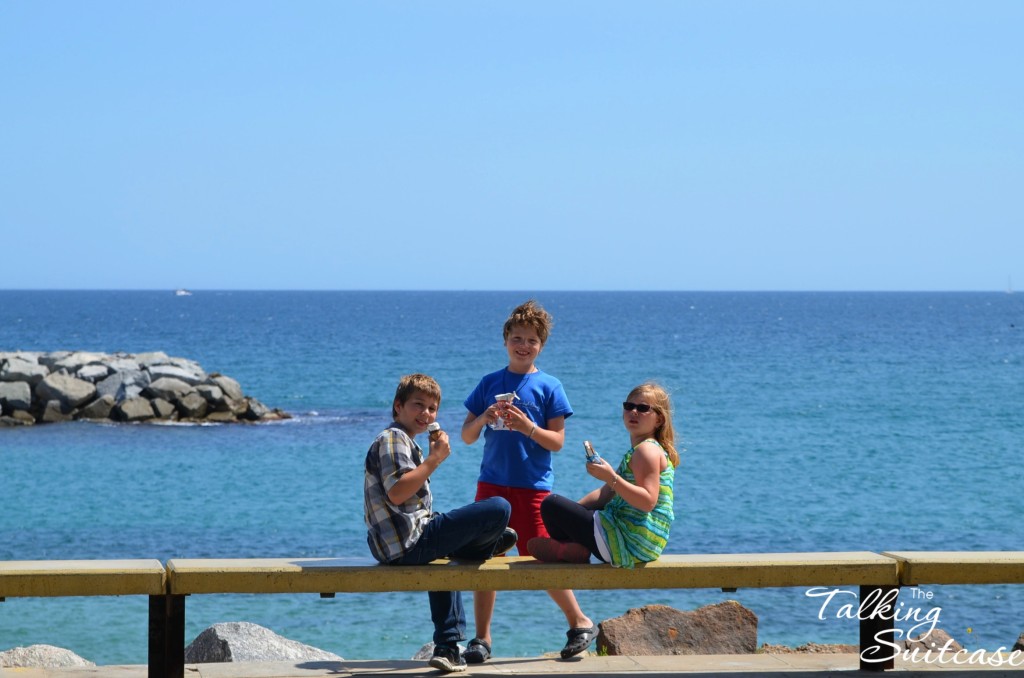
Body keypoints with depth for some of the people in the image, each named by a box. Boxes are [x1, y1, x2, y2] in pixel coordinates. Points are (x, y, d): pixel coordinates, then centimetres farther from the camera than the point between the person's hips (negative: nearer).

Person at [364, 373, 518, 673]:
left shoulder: (404, 442, 23)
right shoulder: (393, 438, -9)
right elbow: (397, 492, -24)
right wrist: (434, 460, -21)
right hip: (410, 543, -11)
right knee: (499, 509, -16)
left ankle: (447, 647, 36)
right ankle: (492, 543, 21)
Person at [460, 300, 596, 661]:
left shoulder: (548, 387, 1)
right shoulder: (489, 383, 9)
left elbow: (557, 441, -3)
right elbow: (467, 436, 9)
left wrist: (526, 426, -18)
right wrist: (484, 419, -11)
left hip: (533, 485, -3)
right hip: (491, 483, 3)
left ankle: (580, 622, 15)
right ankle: (481, 639, 9)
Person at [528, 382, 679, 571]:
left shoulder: (647, 450, -14)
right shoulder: (638, 451, 20)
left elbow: (648, 502, -27)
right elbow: (606, 494, 22)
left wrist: (611, 477, -31)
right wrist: (572, 508, 10)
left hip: (628, 544, -12)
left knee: (551, 505, -14)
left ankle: (564, 549, 9)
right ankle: (574, 550, 7)